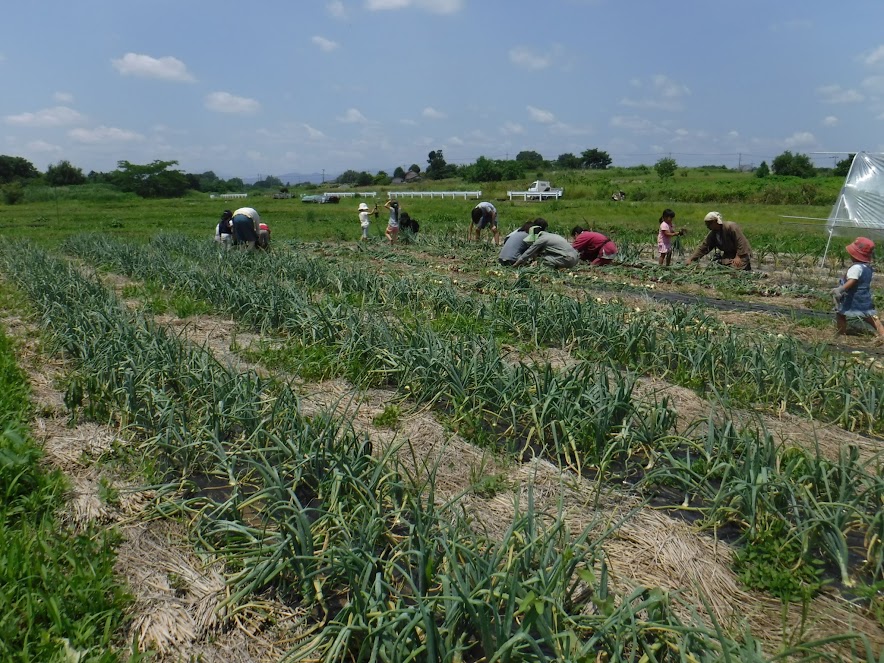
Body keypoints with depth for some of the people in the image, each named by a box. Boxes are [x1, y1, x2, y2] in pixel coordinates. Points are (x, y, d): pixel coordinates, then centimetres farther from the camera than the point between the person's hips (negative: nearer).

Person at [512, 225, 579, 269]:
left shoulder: (541, 239, -7)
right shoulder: (551, 235, 18)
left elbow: (528, 253, 1)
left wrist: (516, 264, 10)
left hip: (569, 260, -9)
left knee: (544, 259, -6)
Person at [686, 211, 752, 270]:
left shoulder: (730, 227, -22)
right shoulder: (712, 234, -1)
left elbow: (741, 242, -22)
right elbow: (703, 247, -3)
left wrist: (738, 256, -26)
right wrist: (691, 259, -11)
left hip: (741, 254, -6)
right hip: (728, 255, 6)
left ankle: (746, 265, 4)